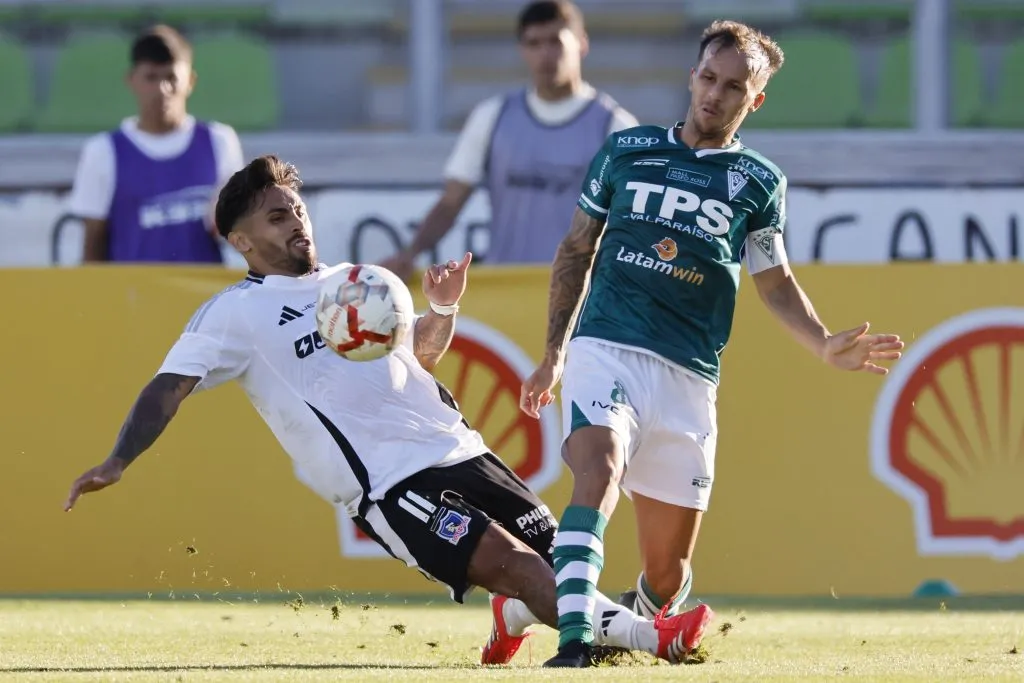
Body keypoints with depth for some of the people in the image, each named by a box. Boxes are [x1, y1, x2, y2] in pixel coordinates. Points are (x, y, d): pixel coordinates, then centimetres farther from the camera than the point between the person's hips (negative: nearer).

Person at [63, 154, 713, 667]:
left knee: (555, 552, 2)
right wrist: (119, 462, -20)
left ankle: (511, 622, 32)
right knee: (511, 564, -21)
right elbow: (170, 388, -6)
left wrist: (444, 309, 10)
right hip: (386, 482, -7)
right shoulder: (235, 313, 1)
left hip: (456, 448, 7)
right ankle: (646, 636, -27)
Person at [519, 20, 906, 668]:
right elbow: (577, 251, 19)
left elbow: (777, 284, 17)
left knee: (667, 572, 3)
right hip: (605, 348, -1)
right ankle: (574, 639, -42)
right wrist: (553, 355, 17)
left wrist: (827, 345, -1)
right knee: (599, 472, -31)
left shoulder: (757, 182, 11)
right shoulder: (627, 150, 11)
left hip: (688, 378, 1)